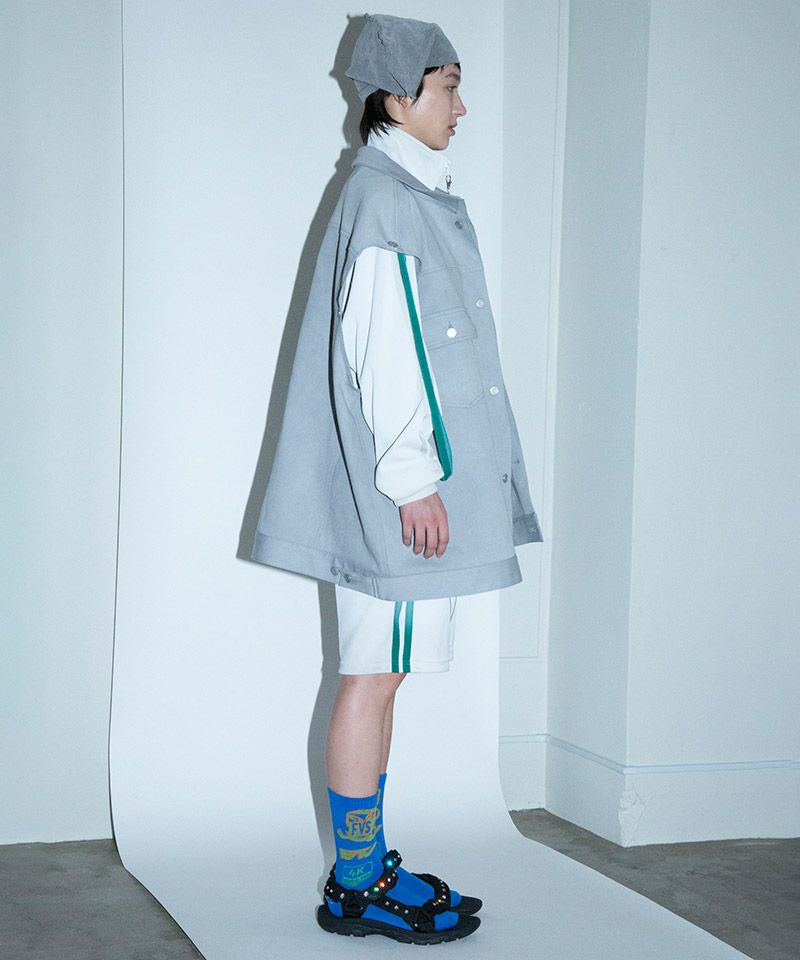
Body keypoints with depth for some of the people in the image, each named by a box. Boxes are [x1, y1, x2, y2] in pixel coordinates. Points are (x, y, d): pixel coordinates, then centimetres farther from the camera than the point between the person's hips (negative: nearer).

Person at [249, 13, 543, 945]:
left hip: (404, 486, 10)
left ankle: (365, 867, 20)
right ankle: (358, 887, 2)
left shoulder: (411, 194, 20)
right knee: (373, 676, -5)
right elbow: (378, 346, -18)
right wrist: (411, 475, -20)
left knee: (378, 676, 12)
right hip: (395, 491, -10)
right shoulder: (384, 195, -11)